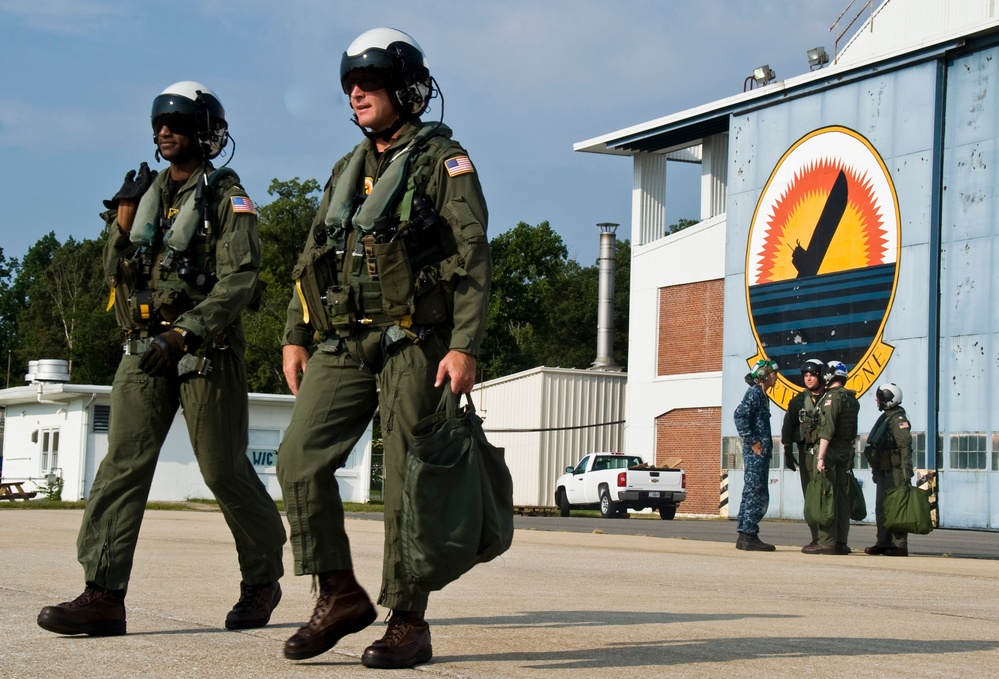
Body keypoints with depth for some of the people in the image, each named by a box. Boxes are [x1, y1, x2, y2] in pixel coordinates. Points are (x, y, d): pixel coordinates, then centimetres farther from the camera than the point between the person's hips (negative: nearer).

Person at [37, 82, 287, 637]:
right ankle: (104, 595, -10)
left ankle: (263, 579, 20)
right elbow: (117, 274, 15)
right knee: (123, 462, -7)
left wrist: (183, 334, -24)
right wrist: (122, 222, -2)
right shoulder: (148, 193, 16)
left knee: (225, 470, 1)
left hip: (207, 350, -5)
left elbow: (238, 282, -14)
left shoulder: (227, 199, -3)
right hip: (146, 348, 5)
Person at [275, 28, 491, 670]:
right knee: (301, 457, -5)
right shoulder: (348, 170, 20)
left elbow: (474, 260, -9)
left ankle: (409, 622, 4)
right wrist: (295, 336, 14)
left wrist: (464, 347, -18)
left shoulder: (443, 161, -1)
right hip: (344, 343, 6)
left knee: (407, 479, -5)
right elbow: (312, 259, 23)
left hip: (413, 341, -6)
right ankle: (341, 595, 6)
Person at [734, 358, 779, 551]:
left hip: (761, 453, 10)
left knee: (752, 494, 11)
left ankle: (744, 536, 15)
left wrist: (765, 445, 13)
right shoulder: (754, 393, -10)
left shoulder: (762, 395, 19)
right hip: (755, 453, -10)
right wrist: (752, 441, -19)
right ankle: (749, 537, -8)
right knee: (755, 494, -9)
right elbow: (740, 416, -22)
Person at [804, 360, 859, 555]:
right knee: (842, 497, 8)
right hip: (846, 452, 8)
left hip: (830, 451, -8)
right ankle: (841, 542, 9)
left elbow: (827, 429, -18)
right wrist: (849, 454, 20)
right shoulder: (852, 400, 13)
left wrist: (821, 457, -20)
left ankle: (826, 542, -10)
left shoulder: (831, 397, -11)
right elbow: (853, 432, 16)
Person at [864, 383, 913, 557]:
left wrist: (906, 472, -25)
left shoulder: (898, 419, -12)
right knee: (881, 508, 12)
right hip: (883, 472, 10)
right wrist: (876, 471, 23)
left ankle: (899, 546, -7)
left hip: (894, 472, -10)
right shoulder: (884, 418, 17)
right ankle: (883, 543, 18)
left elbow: (905, 447, -20)